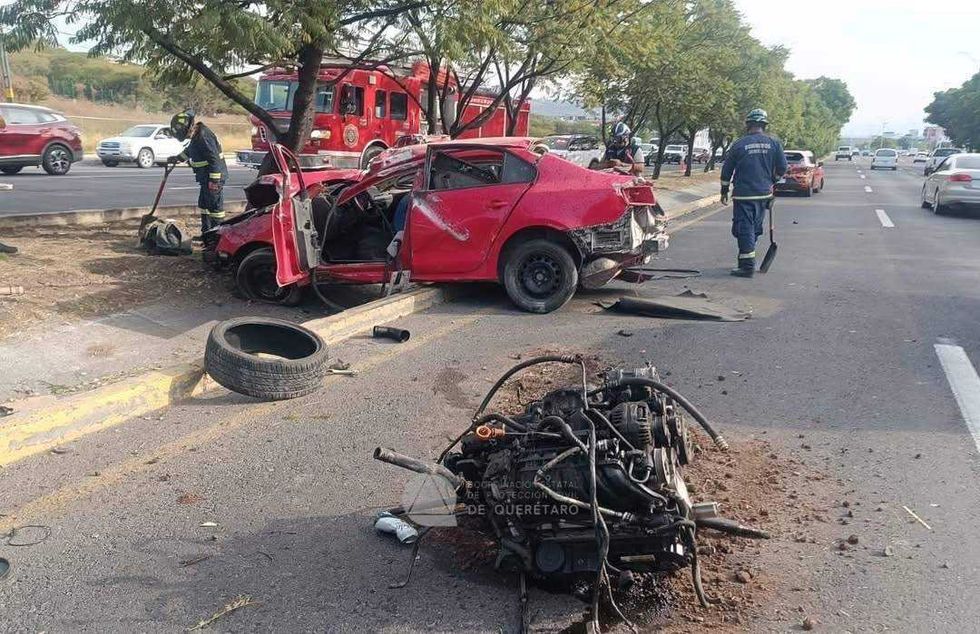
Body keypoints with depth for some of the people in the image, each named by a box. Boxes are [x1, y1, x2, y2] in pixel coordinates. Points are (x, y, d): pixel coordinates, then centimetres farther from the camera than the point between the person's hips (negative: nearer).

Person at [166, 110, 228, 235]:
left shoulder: (204, 135, -21)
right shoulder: (196, 135, 12)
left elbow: (214, 159, -26)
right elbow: (188, 151, 33)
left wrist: (214, 180, -26)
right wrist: (176, 158, 35)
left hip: (214, 178, -11)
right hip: (206, 178, 11)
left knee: (215, 206, -8)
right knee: (203, 205, 17)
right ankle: (206, 233, 26)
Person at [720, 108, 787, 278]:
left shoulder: (739, 144, -6)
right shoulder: (774, 143, 1)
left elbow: (727, 170, 0)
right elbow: (782, 168, 5)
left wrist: (724, 192, 12)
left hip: (743, 195, -4)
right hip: (764, 194, 4)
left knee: (744, 229, -2)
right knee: (755, 229, 16)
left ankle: (748, 266, -6)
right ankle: (747, 260, 26)